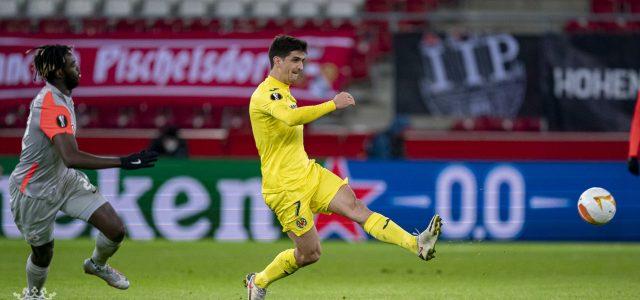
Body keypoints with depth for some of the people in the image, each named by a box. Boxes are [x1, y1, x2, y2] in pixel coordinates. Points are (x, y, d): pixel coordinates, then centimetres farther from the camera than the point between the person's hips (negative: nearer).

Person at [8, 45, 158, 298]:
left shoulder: (60, 96, 1)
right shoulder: (52, 106, -31)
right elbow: (72, 158, -42)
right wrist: (122, 162, -44)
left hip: (65, 180, 8)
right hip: (35, 193, -8)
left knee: (115, 230, -5)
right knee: (43, 255, 9)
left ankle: (97, 264, 27)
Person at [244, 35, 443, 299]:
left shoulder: (281, 93, 17)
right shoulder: (266, 94, -16)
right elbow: (292, 117, -37)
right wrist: (333, 104, -36)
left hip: (309, 173, 9)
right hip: (285, 188, -9)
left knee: (355, 206, -12)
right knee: (309, 253, -4)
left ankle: (417, 245, -27)